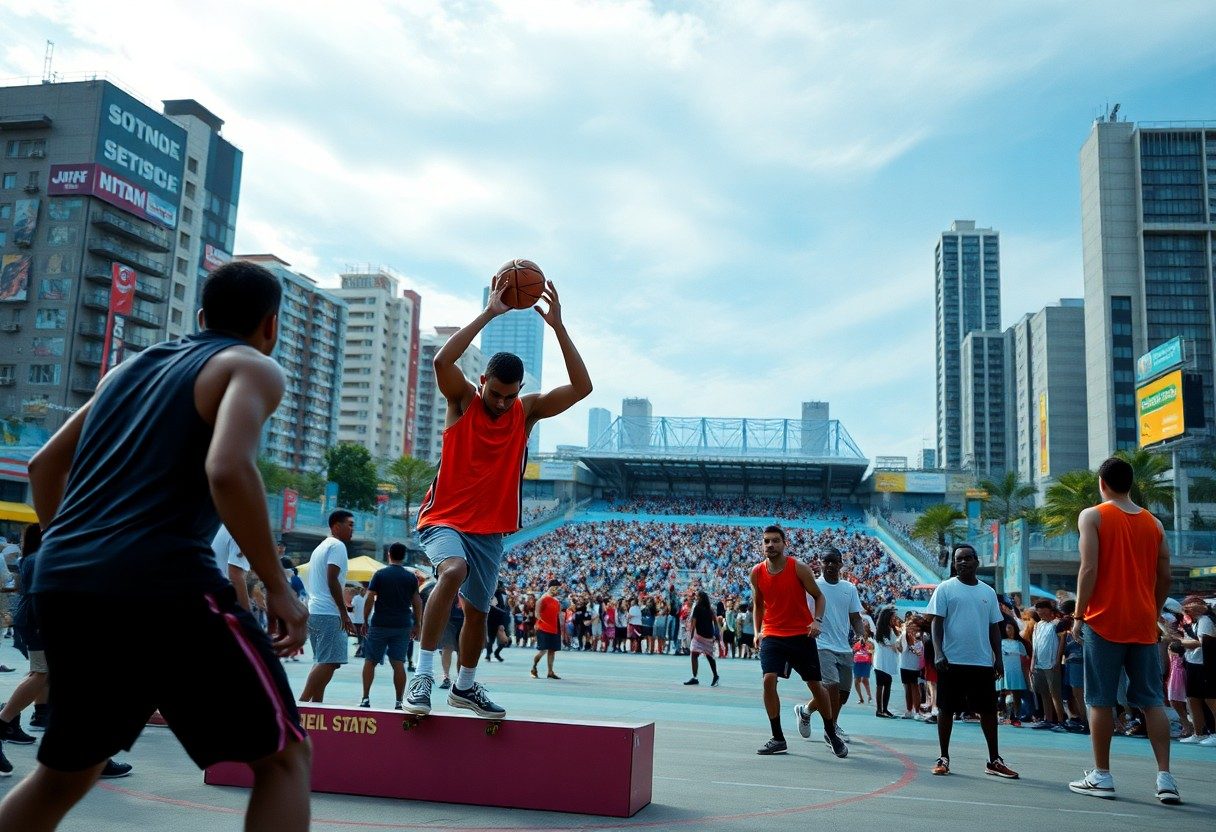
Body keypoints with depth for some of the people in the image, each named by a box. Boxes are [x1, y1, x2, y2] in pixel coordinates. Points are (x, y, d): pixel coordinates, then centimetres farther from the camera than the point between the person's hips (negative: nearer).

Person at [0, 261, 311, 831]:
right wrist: (277, 586, -10)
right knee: (284, 756, 4)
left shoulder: (131, 366, 23)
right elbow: (228, 470, -17)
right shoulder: (252, 367, 2)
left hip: (58, 581, 8)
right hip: (161, 582, -7)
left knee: (64, 773, 26)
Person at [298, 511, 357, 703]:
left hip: (313, 611, 10)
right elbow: (332, 581, -16)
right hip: (328, 614, -10)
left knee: (322, 661, 11)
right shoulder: (337, 546, -7)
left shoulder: (320, 547, 23)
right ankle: (302, 702, -19)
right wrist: (344, 614, -15)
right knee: (329, 662, -13)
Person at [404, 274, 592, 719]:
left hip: (491, 528, 4)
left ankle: (465, 687, 36)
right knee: (453, 571, -34)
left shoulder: (528, 410, 1)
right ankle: (423, 674, -25)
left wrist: (557, 326, -18)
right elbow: (442, 360, -27)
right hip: (445, 518, -4)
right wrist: (489, 314, -26)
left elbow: (582, 387, -12)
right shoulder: (463, 400, -6)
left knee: (477, 611, 13)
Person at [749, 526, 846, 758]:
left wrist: (817, 620, -17)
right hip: (772, 636, 2)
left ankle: (830, 732, 28)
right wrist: (757, 631, 2)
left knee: (815, 685, 5)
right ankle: (778, 739, -2)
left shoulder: (799, 568, -9)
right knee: (769, 681, -15)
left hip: (802, 635, -2)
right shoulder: (756, 573, 0)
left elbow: (818, 596, -1)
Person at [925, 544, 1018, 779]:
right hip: (952, 661, -4)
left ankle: (994, 761, 16)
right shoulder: (945, 588, 0)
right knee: (946, 708, 3)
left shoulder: (988, 592, 12)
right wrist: (938, 653, -16)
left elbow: (994, 627, 14)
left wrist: (998, 658, 7)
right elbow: (936, 623, -5)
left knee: (989, 709, 6)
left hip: (983, 662, 4)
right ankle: (943, 758, 11)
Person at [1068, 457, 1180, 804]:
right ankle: (1165, 777, 2)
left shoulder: (1092, 516, -4)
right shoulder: (1153, 523, 9)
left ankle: (1101, 776, 8)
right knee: (1152, 701, 7)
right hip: (1143, 624, 4)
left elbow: (1089, 569, -13)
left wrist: (1078, 615, -7)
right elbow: (1165, 577, 9)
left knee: (1101, 700, 3)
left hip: (1104, 621, -4)